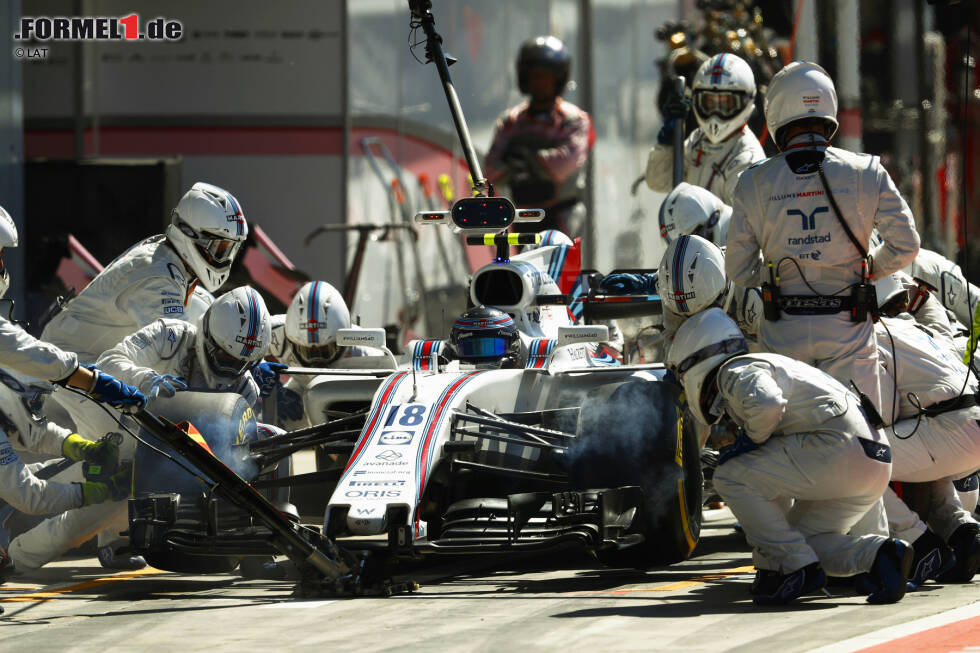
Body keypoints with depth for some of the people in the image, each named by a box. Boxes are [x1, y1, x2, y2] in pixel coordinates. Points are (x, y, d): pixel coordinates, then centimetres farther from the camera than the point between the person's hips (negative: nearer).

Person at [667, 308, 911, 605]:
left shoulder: (735, 372, 0)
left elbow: (768, 404, -24)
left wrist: (749, 440, -6)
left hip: (838, 446, -10)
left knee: (731, 478, -5)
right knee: (805, 541, 19)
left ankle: (795, 568, -6)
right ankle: (880, 555, -2)